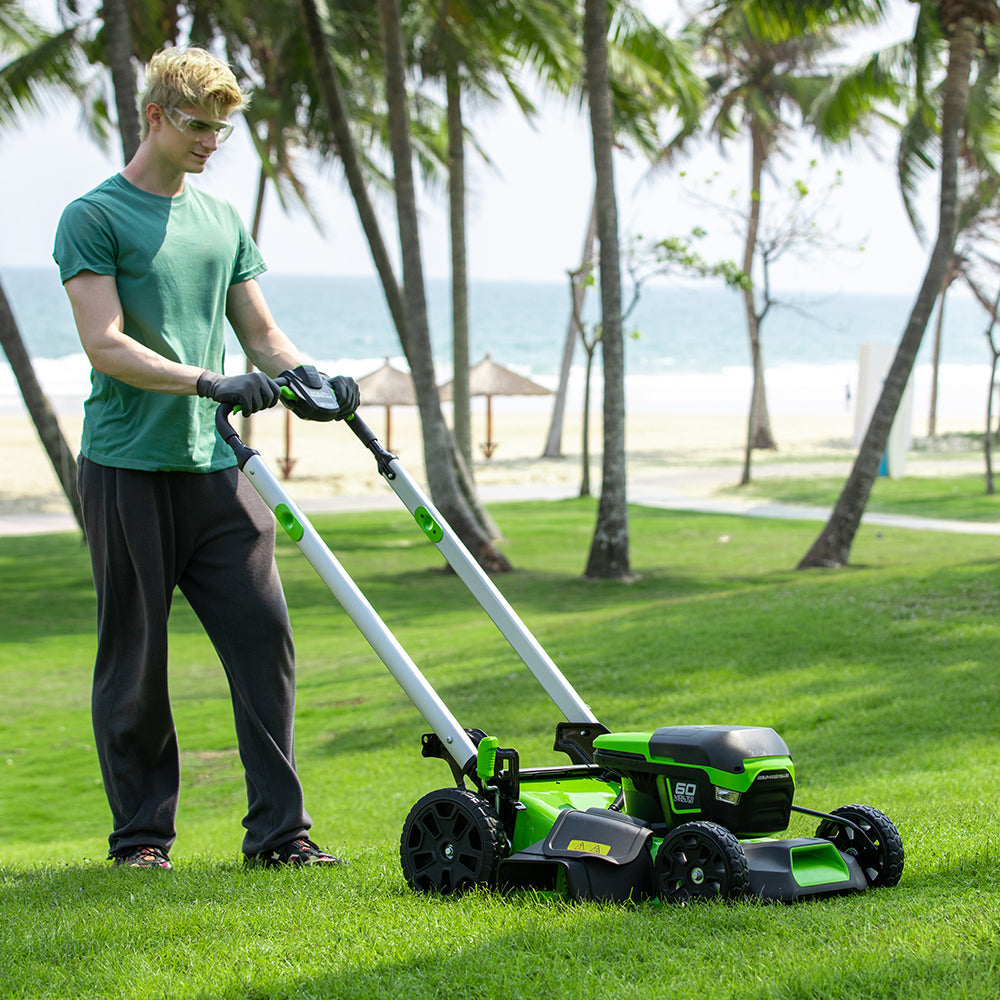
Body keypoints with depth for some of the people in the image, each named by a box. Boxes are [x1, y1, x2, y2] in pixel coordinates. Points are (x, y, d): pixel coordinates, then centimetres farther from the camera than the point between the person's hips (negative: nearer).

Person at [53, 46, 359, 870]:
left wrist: (316, 379, -3)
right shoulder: (94, 217, -3)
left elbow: (261, 333, 18)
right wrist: (211, 383, -22)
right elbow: (105, 344, -12)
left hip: (212, 464, 5)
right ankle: (141, 833, 12)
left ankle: (278, 829, 2)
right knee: (135, 659, 2)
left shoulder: (223, 221, 16)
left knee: (264, 636, -3)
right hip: (127, 467, -5)